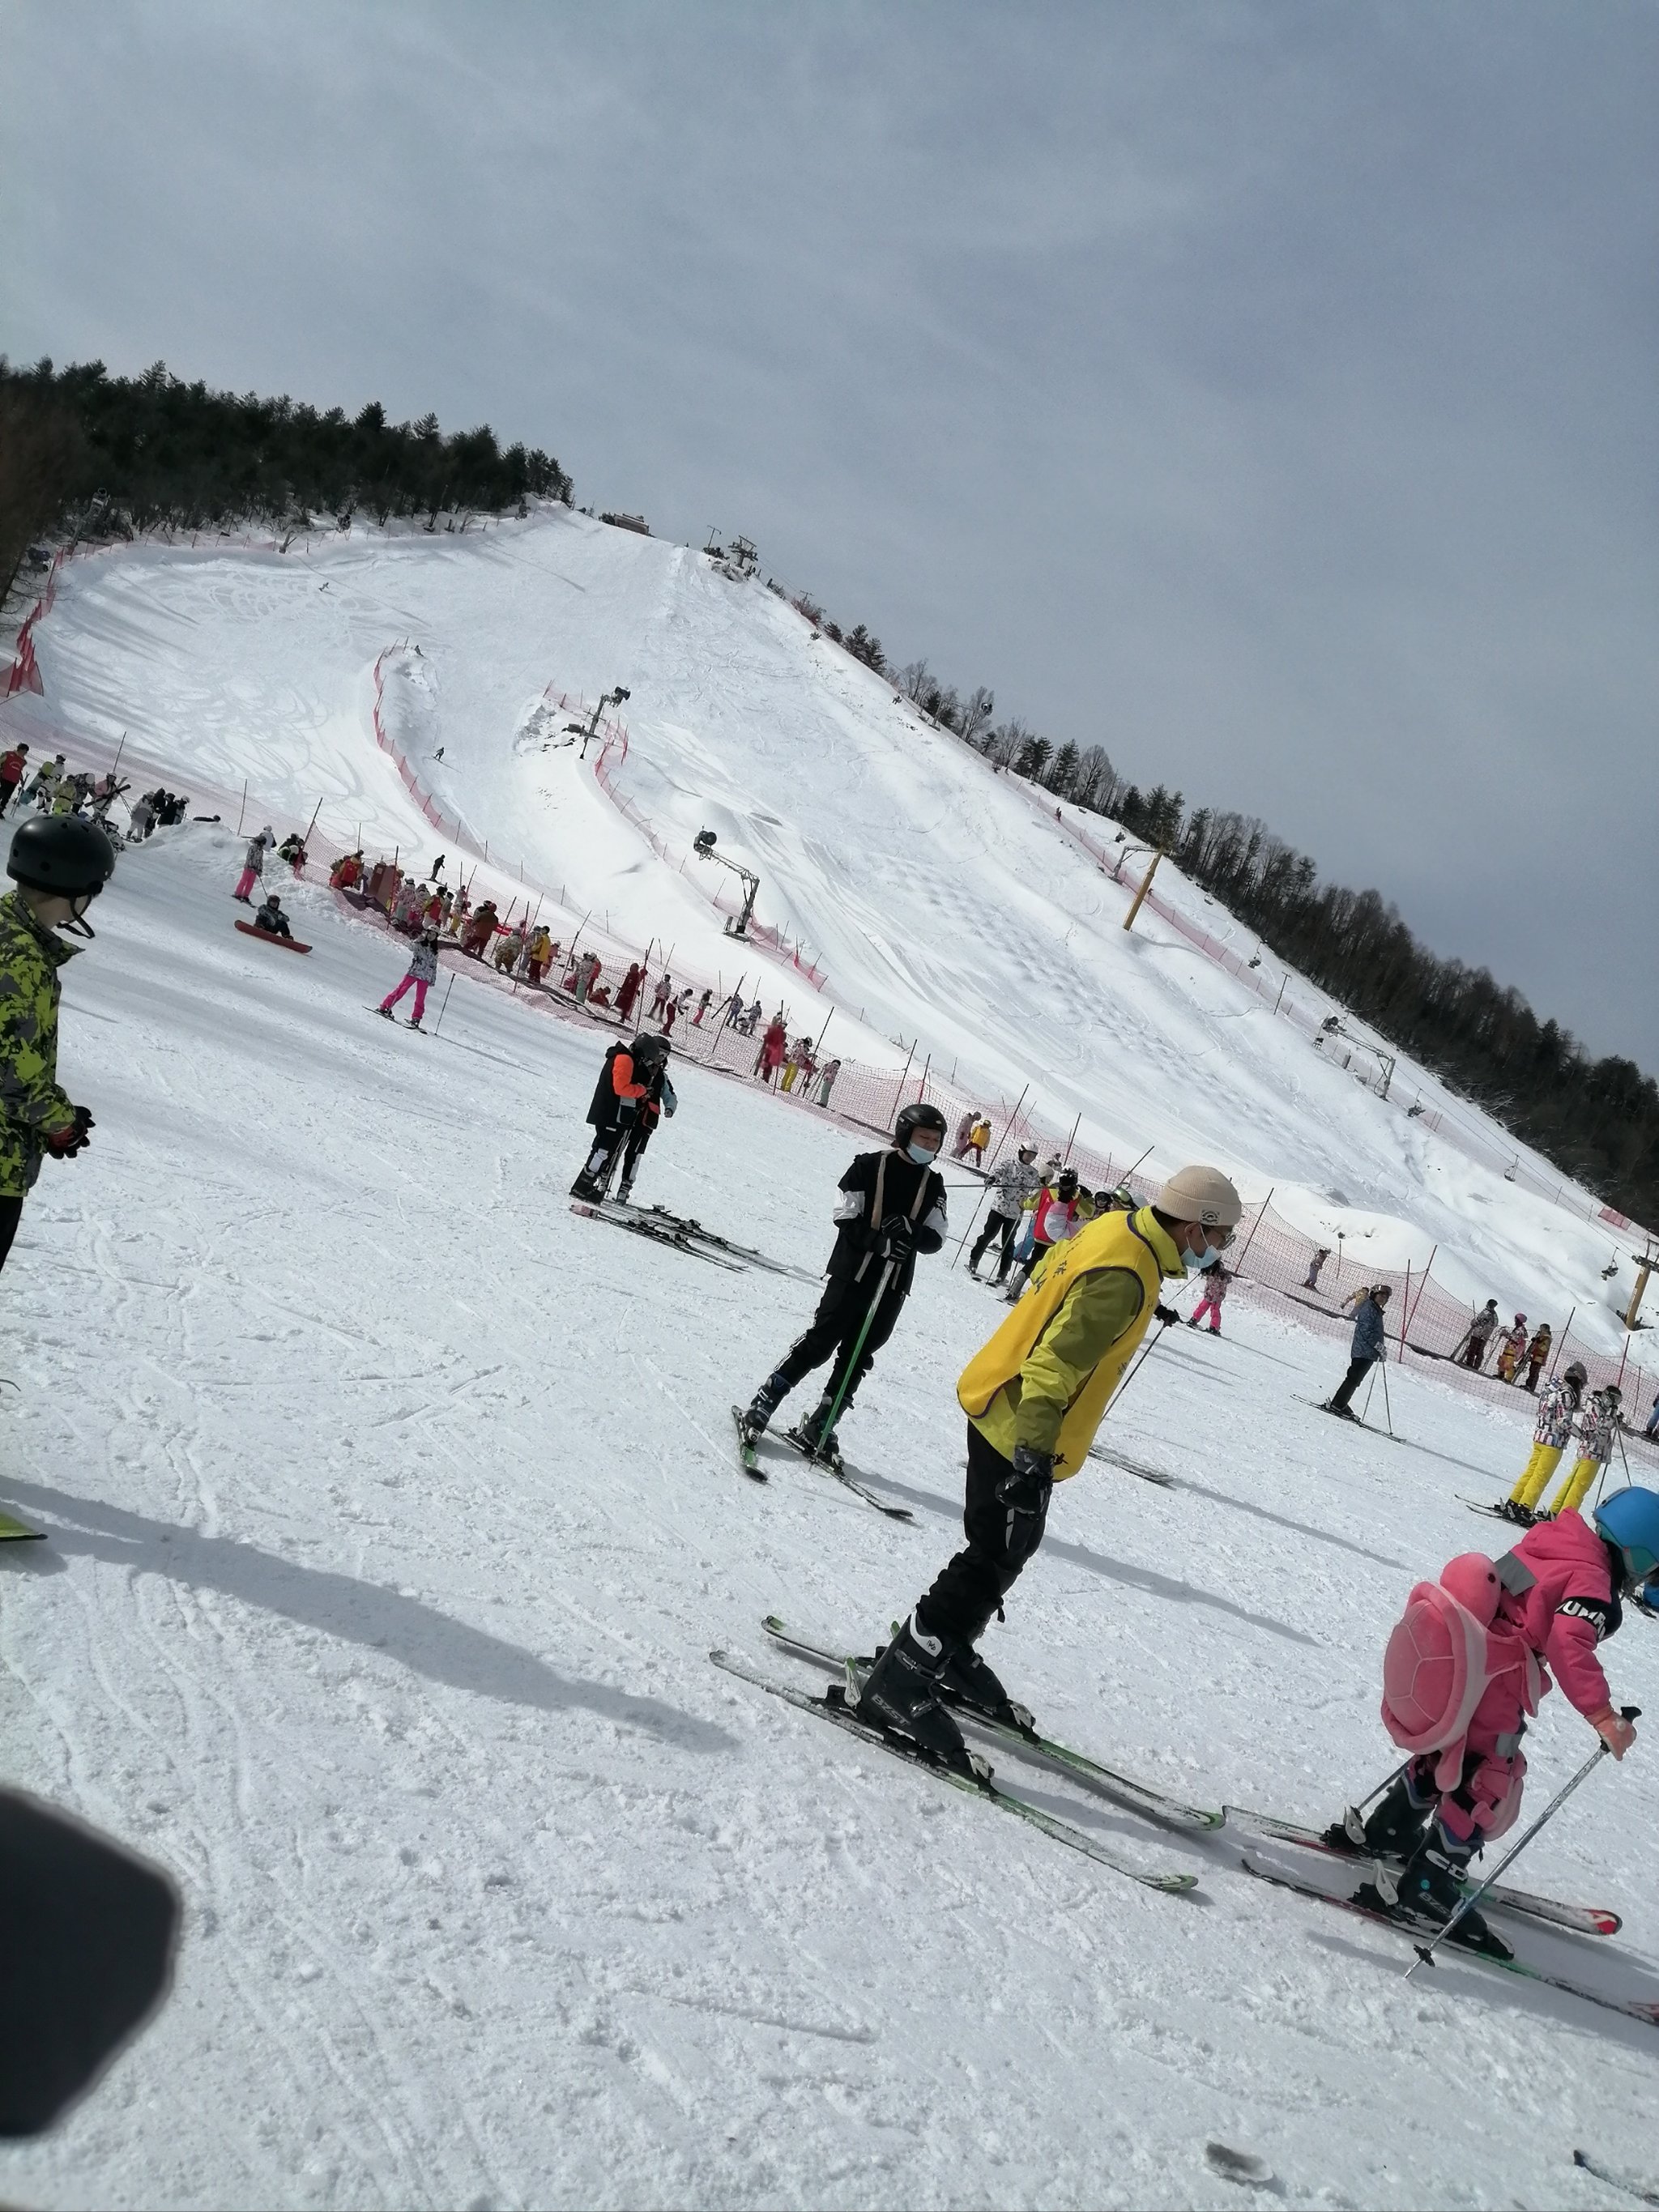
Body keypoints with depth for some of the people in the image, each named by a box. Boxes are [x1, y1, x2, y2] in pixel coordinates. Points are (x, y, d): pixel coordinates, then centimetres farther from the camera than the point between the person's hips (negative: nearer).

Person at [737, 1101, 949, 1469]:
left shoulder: (933, 1183, 7)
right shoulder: (870, 1166, -5)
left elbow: (935, 1239, 1)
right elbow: (847, 1220, -10)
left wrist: (910, 1231, -20)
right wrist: (880, 1240, -26)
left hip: (894, 1285, 4)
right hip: (852, 1273, -4)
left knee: (858, 1356, 8)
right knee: (819, 1342, -7)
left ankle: (819, 1427, 17)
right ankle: (761, 1407, 2)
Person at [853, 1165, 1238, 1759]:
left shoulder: (1119, 1227, 1)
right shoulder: (1123, 1276, -27)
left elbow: (1056, 1274, 21)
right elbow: (1055, 1365, -31)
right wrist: (1032, 1458, -34)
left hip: (1004, 1406, 10)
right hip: (1020, 1427, -10)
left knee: (1010, 1547, 21)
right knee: (994, 1560, -3)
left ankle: (946, 1652, 35)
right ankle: (898, 1683, 2)